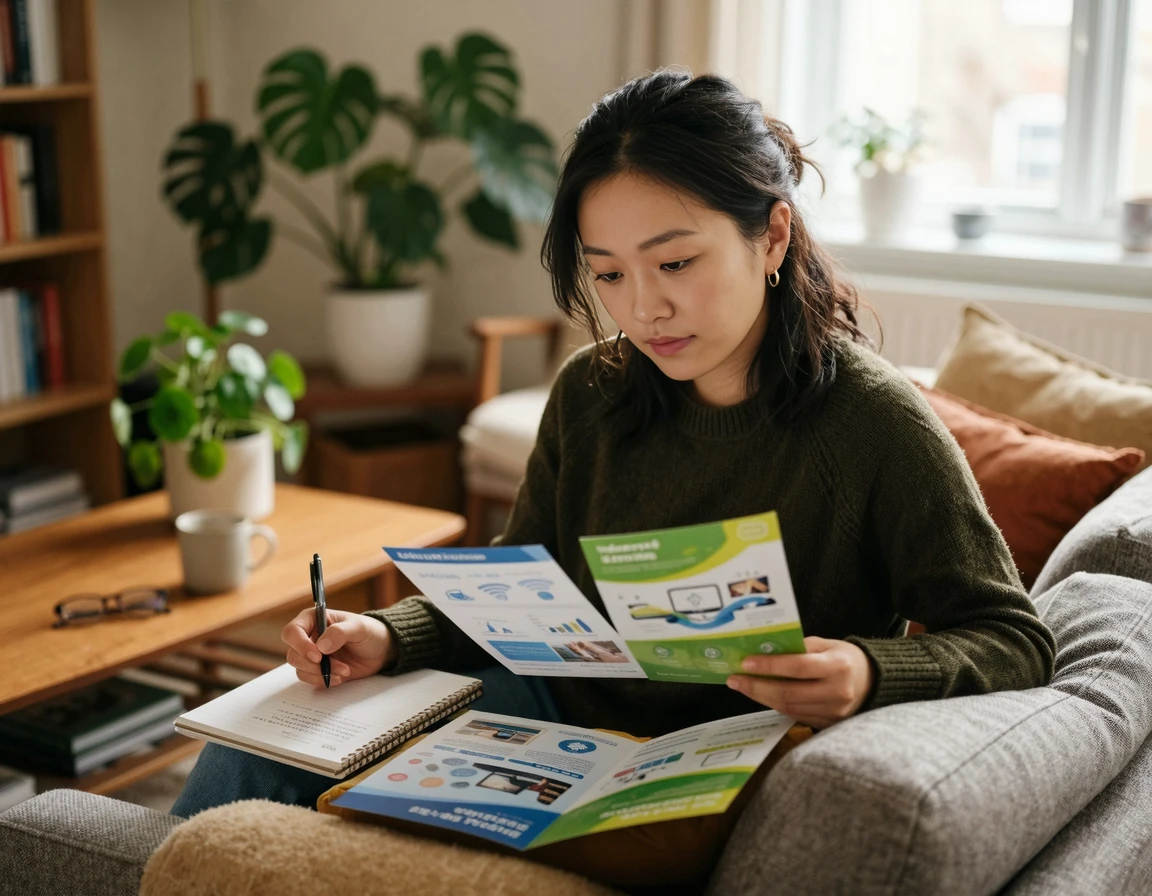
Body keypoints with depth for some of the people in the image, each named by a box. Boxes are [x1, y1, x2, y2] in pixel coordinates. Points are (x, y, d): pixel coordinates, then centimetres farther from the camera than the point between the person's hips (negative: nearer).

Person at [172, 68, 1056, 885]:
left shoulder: (875, 422, -18)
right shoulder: (590, 393, -1)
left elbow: (1014, 638, -14)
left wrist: (873, 674, -35)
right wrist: (388, 637, -10)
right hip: (557, 708, 6)